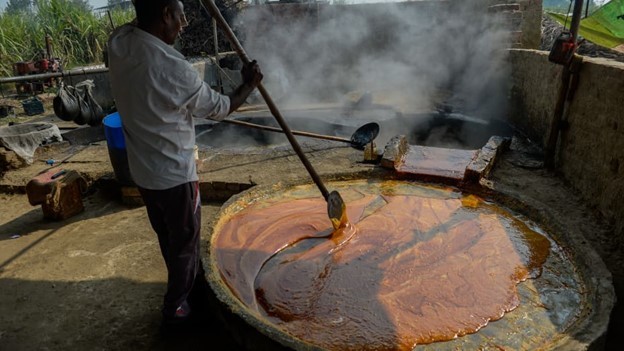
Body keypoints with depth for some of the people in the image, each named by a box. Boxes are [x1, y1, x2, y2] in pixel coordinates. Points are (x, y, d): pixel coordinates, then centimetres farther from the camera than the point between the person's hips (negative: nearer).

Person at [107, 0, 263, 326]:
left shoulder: (119, 42, -7)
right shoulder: (173, 68, -28)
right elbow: (220, 107, -12)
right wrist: (248, 85, 4)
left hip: (142, 169, 8)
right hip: (174, 174, -7)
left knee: (167, 237, 25)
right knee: (184, 242, 15)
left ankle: (186, 281, 49)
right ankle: (174, 305, 33)